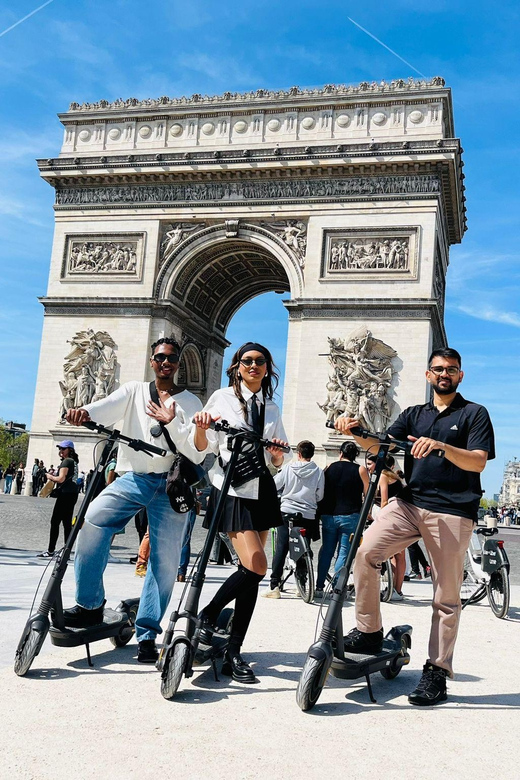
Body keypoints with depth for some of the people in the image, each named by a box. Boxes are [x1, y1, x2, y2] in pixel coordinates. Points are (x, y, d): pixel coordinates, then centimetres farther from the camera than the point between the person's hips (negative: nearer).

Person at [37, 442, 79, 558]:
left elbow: (61, 479, -18)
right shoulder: (74, 461, 19)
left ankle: (50, 551, -5)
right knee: (67, 523, 9)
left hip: (65, 493, -9)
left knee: (55, 521, -6)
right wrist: (54, 476, 11)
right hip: (73, 493, 9)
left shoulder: (66, 461, -9)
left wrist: (50, 477, 0)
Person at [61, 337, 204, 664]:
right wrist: (85, 412, -32)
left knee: (165, 561, -6)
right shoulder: (134, 391, 13)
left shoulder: (190, 402, 10)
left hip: (171, 485, 0)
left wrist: (172, 423, -15)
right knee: (94, 519, -24)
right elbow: (109, 407, -10)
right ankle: (90, 605, -11)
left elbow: (196, 454, 0)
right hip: (133, 477, 1)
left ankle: (147, 634, 7)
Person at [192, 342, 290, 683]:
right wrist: (200, 427, -18)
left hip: (262, 490, 5)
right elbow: (203, 447, 2)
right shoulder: (223, 397, 2)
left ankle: (234, 652, 11)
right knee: (256, 566, -18)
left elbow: (278, 461, 16)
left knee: (252, 570, 3)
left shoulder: (271, 408, 14)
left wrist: (278, 454, -7)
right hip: (232, 490, -5)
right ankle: (207, 615, 5)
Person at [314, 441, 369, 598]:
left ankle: (319, 587, 11)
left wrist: (320, 511, 22)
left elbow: (321, 491, 11)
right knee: (344, 552, 2)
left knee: (326, 550, 12)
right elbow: (367, 495, -1)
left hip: (328, 515, 3)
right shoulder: (360, 470, 0)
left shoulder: (329, 468, 7)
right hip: (350, 516, -3)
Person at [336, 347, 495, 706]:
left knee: (447, 597, -1)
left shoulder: (474, 413, 8)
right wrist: (355, 431, -14)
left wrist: (441, 446, -24)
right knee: (364, 551, -18)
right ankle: (369, 632, -2)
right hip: (409, 503, 3)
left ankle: (437, 671, 11)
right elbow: (380, 445, 7)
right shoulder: (414, 414, 20)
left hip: (452, 511, -3)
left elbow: (478, 461, -7)